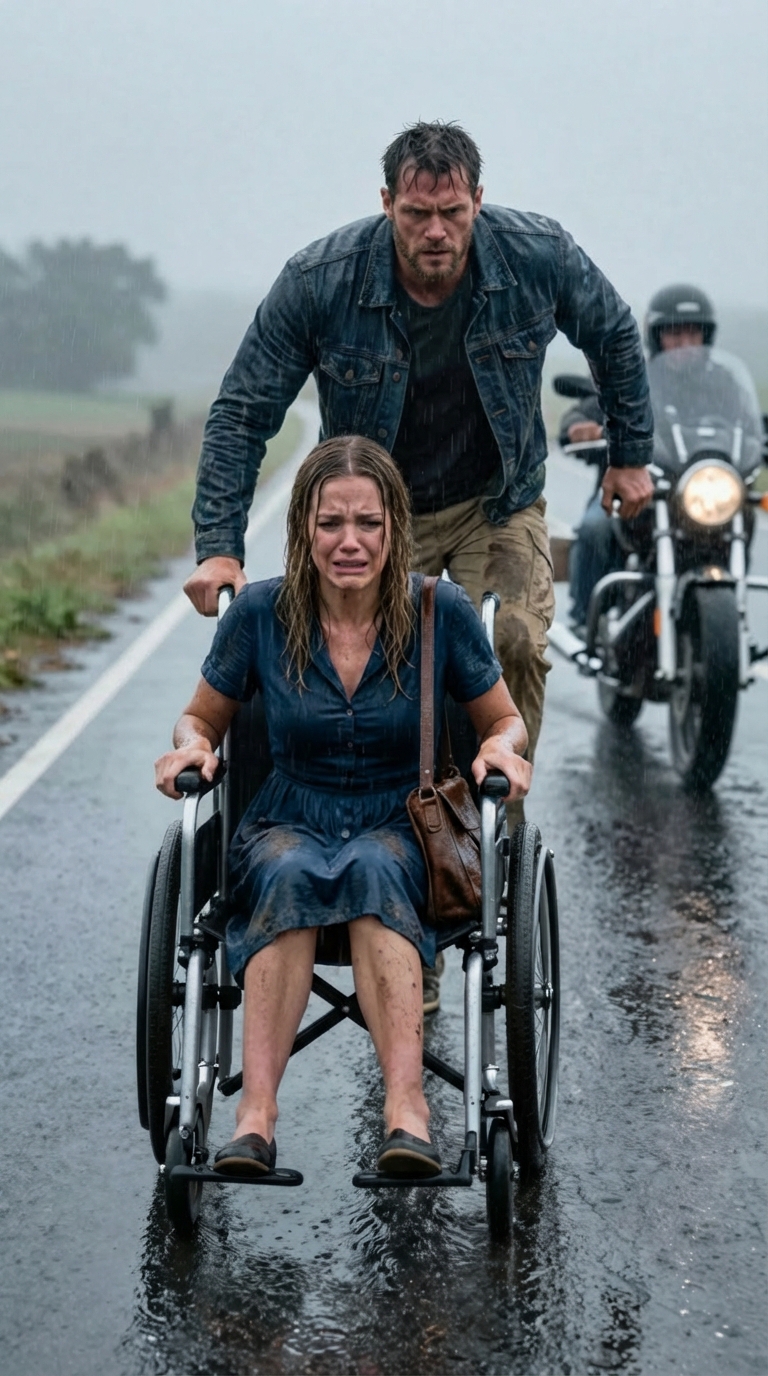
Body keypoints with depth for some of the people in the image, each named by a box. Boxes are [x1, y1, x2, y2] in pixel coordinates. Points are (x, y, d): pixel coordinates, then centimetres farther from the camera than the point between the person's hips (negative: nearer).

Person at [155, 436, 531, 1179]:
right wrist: (192, 744, -12)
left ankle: (406, 1107, -47)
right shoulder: (260, 612, -4)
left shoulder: (440, 610, -5)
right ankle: (256, 1112, -43)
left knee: (371, 868, -36)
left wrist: (502, 747, -14)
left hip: (405, 832, 0)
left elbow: (505, 720, 9)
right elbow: (201, 718, 12)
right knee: (288, 872, -36)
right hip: (290, 824, 1)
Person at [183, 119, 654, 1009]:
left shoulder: (540, 258, -18)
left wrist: (631, 453, 10)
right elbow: (242, 413, -14)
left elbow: (614, 337, 4)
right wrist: (219, 546, -21)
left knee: (518, 643, -23)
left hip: (499, 503, 1)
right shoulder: (319, 282, -22)